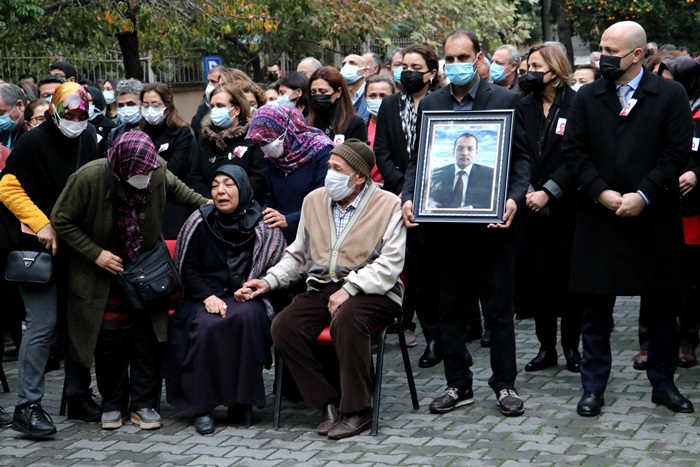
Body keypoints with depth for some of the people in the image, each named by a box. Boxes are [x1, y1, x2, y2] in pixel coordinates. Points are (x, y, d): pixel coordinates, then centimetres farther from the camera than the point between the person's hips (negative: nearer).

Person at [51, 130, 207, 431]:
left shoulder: (159, 173, -15)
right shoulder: (89, 178, -23)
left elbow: (179, 191, 10)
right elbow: (61, 221, -13)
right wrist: (96, 253, -18)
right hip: (103, 276, -2)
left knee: (147, 338, -2)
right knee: (109, 339, 0)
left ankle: (144, 404, 9)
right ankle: (112, 404, 17)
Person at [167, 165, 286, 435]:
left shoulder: (260, 225, 0)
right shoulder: (200, 222, 3)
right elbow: (187, 268, 4)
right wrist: (207, 296, -10)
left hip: (244, 296, 0)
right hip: (206, 295, 0)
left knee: (245, 316, -35)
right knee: (206, 326, -33)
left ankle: (241, 397, -20)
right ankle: (201, 406, -24)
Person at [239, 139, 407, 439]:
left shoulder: (388, 205, -4)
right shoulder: (314, 200, 12)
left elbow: (389, 264, -12)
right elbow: (298, 256, 19)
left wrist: (349, 289, -22)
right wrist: (269, 281, 3)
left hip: (371, 291, -5)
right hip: (322, 289, 5)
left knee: (346, 319, -37)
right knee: (283, 327, -20)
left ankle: (356, 409, -21)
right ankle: (329, 402, -7)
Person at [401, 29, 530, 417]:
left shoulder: (505, 100, 0)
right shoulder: (430, 104, 9)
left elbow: (521, 157, -1)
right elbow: (416, 159, 10)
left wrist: (514, 198, -17)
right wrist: (408, 197, -7)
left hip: (491, 222, -3)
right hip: (444, 223, 3)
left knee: (498, 308, 5)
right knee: (450, 309, 10)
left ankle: (504, 384, 15)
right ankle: (458, 385, 20)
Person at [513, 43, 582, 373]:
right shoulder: (524, 107, 8)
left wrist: (548, 192, -16)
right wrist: (527, 192, -9)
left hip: (566, 206, -4)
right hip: (532, 206, 4)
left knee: (567, 275, 2)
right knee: (536, 275, 5)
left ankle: (571, 346, 13)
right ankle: (546, 347, 14)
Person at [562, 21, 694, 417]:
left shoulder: (671, 95, 0)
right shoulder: (587, 98, 7)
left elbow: (678, 153, -5)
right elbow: (574, 151, 3)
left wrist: (643, 196, -13)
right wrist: (601, 193, -10)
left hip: (654, 218, -1)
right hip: (600, 217, 1)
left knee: (663, 305, 8)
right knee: (596, 306, 4)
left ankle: (663, 383, 22)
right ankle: (594, 387, 13)